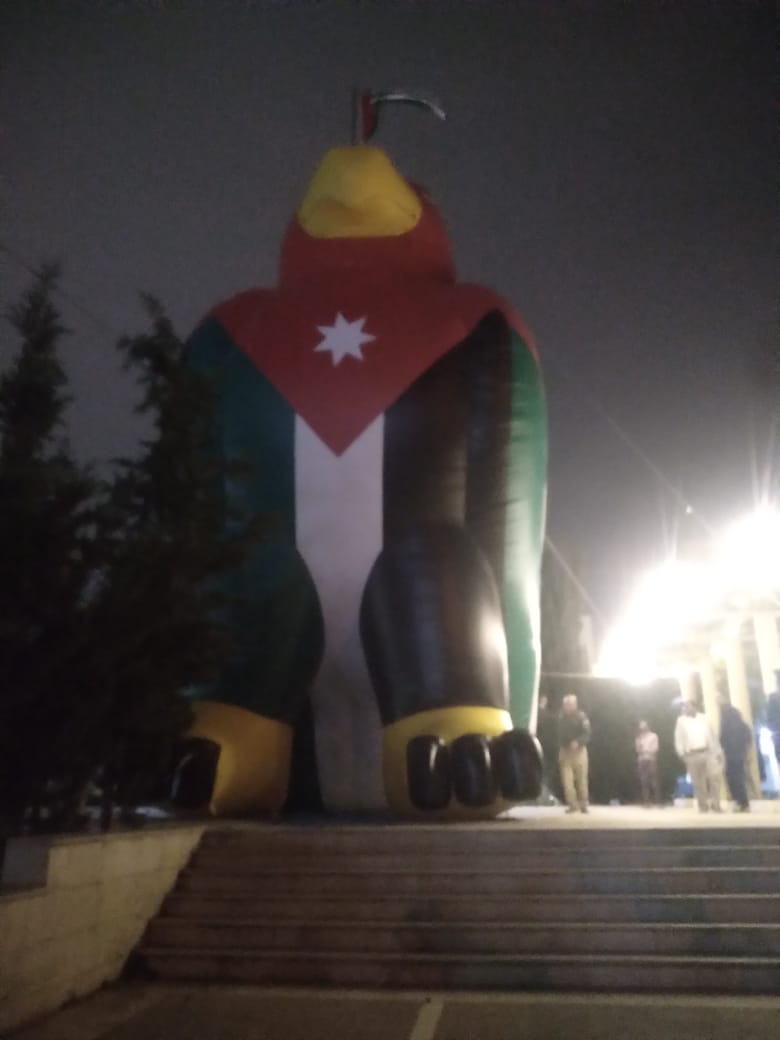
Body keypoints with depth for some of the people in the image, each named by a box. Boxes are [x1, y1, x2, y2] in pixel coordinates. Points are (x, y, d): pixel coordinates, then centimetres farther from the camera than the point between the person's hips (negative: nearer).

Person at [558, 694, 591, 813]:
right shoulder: (561, 717, 6)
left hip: (579, 751, -3)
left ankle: (583, 804, 14)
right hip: (565, 751, 3)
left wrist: (578, 742, -26)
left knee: (581, 780, 1)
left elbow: (587, 734, -14)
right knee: (567, 781, -5)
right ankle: (572, 804, 3)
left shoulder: (581, 716, -5)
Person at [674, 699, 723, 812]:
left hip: (707, 752, 0)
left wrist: (718, 751, 6)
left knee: (714, 777, -10)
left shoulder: (703, 718, 11)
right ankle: (703, 806, 10)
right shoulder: (681, 720, 9)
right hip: (692, 755, 0)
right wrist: (682, 753, -6)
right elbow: (679, 738, 5)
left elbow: (711, 735, 11)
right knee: (698, 782, 2)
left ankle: (715, 805, -1)